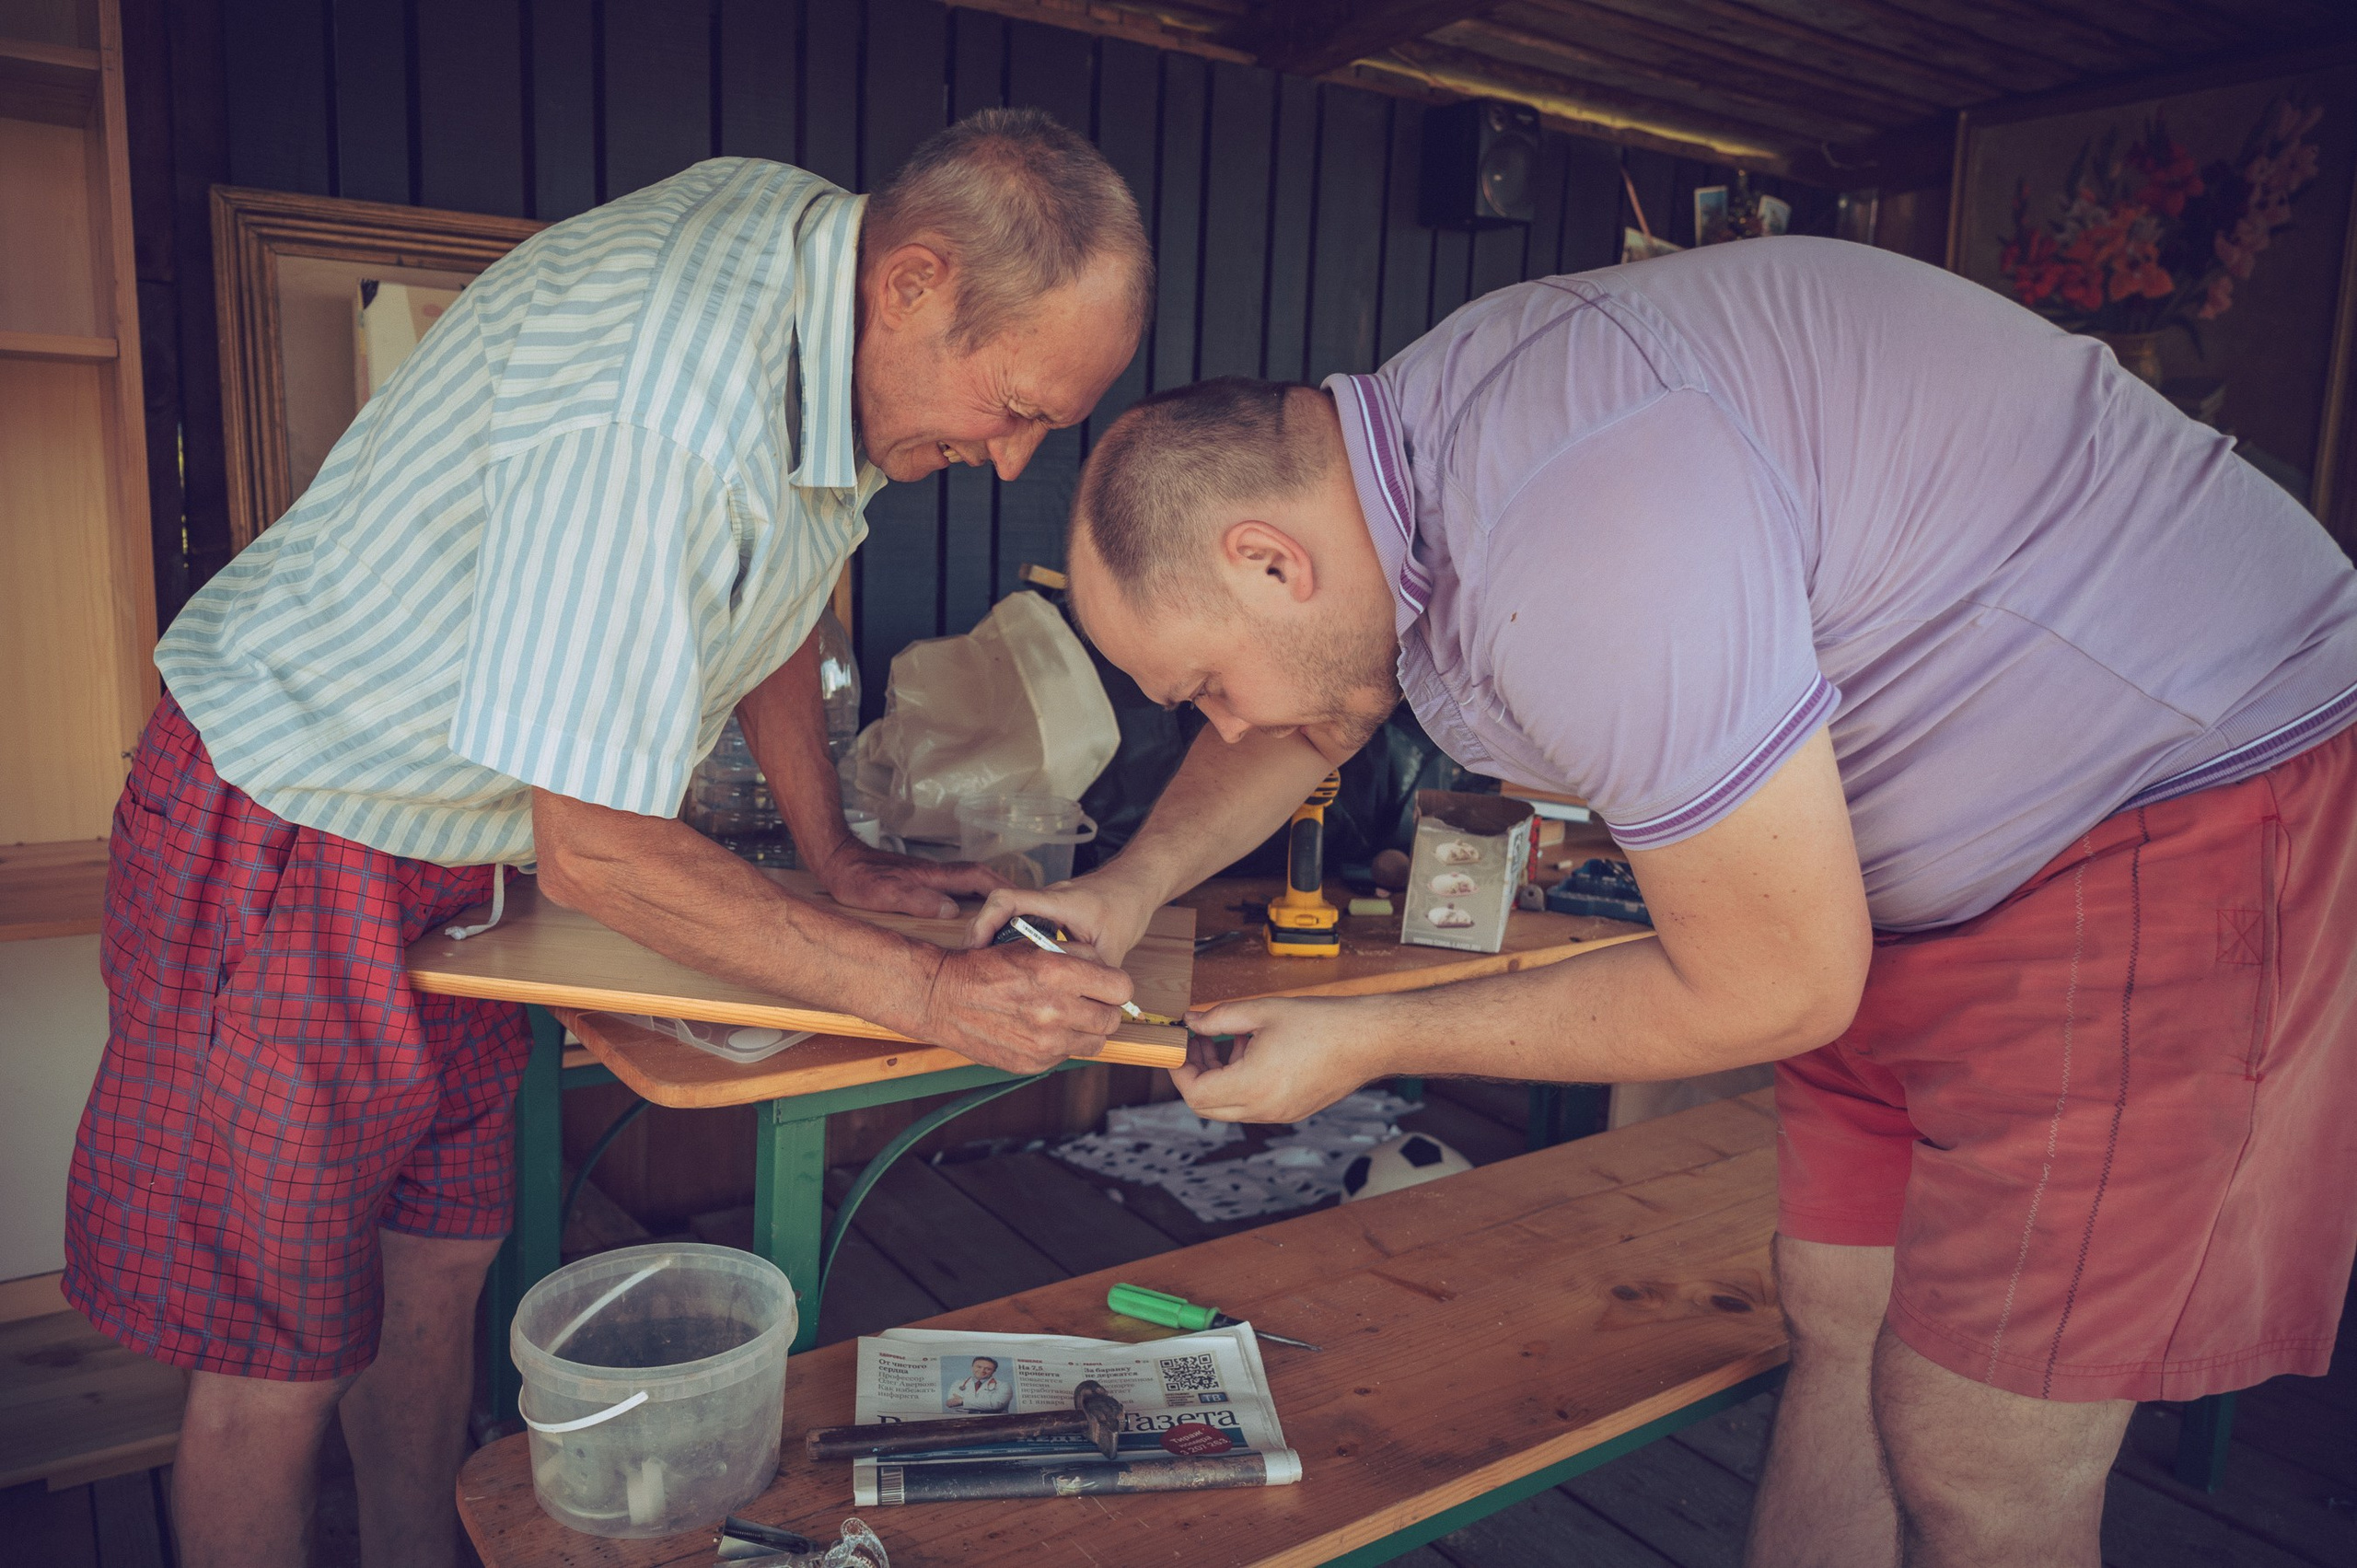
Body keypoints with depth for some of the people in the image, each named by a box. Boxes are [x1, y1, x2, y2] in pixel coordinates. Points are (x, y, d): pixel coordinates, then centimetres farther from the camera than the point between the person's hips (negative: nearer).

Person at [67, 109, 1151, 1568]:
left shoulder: (823, 248, -5)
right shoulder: (661, 406, -35)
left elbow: (783, 584, 9)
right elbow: (595, 846, -30)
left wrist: (839, 852, 5)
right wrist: (924, 992, -29)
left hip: (458, 835, 8)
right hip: (294, 833, -8)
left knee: (442, 1260, 17)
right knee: (279, 1351, 4)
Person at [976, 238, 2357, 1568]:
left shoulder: (1570, 546, -34)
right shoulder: (1401, 452, -2)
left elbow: (1772, 989, -23)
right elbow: (1307, 718, 19)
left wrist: (1363, 1045, -14)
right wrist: (1133, 885, 4)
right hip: (1947, 861, 9)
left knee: (1975, 1453, -3)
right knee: (1837, 1318, 12)